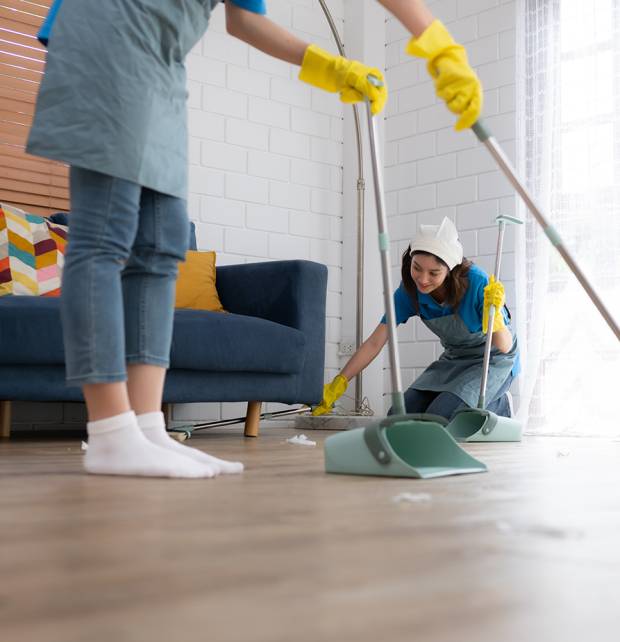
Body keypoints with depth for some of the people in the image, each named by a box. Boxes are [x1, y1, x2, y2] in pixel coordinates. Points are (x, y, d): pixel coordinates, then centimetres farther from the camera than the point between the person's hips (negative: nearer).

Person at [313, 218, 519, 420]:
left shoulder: (475, 283, -30)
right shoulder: (409, 290, -17)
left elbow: (505, 347, -23)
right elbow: (375, 343, -13)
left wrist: (495, 315, -44)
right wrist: (339, 383, -19)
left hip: (494, 359, -6)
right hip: (454, 359, 6)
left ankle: (498, 407, 2)